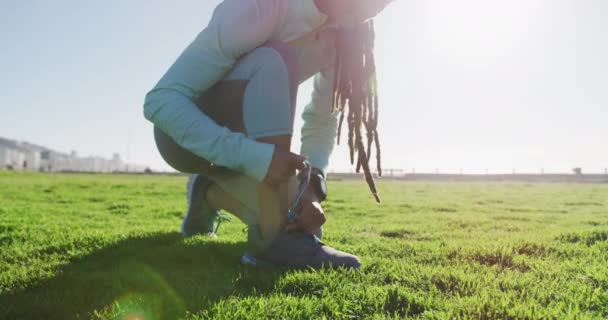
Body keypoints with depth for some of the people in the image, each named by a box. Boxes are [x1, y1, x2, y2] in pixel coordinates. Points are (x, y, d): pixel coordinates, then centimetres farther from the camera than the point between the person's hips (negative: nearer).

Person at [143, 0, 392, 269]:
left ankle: (211, 193, 15)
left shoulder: (340, 33, -8)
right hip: (185, 133, -6)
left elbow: (322, 123, -5)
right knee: (272, 66, -33)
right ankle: (276, 235, -28)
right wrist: (253, 156, -44)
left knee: (308, 224, -7)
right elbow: (160, 100, -32)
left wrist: (312, 187, -23)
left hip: (244, 135, 6)